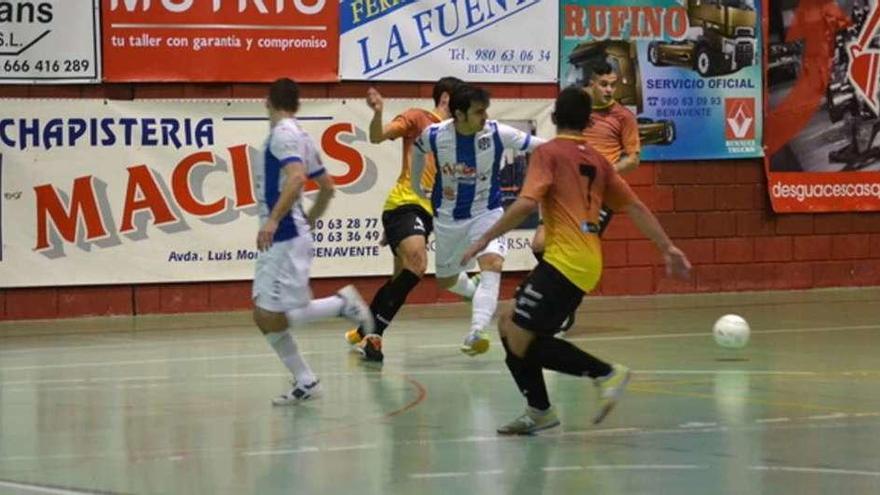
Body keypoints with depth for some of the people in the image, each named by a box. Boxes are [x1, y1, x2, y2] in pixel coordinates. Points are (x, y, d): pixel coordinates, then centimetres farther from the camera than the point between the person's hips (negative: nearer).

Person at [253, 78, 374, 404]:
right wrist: (309, 220, 35)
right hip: (278, 241, 10)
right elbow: (327, 187, 23)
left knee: (270, 318, -9)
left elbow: (296, 178, -28)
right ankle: (304, 383, 10)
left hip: (285, 239, -10)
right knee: (265, 317, 8)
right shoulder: (301, 137, 16)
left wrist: (274, 219, -34)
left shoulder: (283, 134, -12)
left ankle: (342, 303, -4)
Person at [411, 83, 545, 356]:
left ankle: (475, 334, -35)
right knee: (446, 280, 17)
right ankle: (475, 293, 52)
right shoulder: (434, 135, -17)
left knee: (492, 265, -28)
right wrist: (415, 185, 17)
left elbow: (540, 146, -20)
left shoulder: (498, 134, -21)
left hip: (486, 213, -2)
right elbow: (418, 148, 7)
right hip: (448, 218, 2)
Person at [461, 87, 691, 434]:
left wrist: (485, 239, -12)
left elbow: (526, 203, -16)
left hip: (565, 260, -8)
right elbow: (635, 207, 16)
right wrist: (668, 247, 21)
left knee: (520, 340, -9)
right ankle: (539, 411, 17)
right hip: (587, 263, 8)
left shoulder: (549, 153, -3)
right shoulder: (596, 160, 17)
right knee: (509, 325, 16)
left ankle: (606, 374, -12)